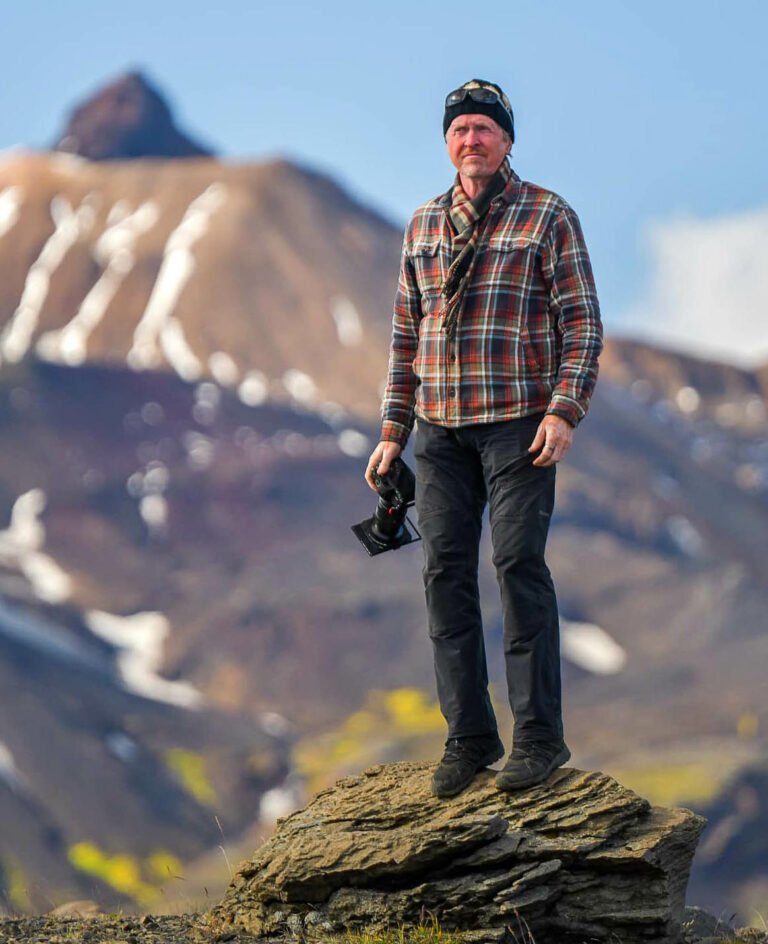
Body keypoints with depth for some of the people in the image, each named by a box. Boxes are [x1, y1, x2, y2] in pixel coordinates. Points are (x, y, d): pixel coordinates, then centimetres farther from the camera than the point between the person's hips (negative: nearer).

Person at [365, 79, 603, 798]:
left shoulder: (548, 218, 0)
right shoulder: (424, 227, 14)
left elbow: (582, 325, -3)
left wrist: (563, 413, -15)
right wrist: (392, 430, 12)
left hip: (519, 422, -5)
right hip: (440, 428, 5)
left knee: (518, 563, -10)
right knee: (446, 570, 1)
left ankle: (539, 737, -4)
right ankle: (469, 736, 8)